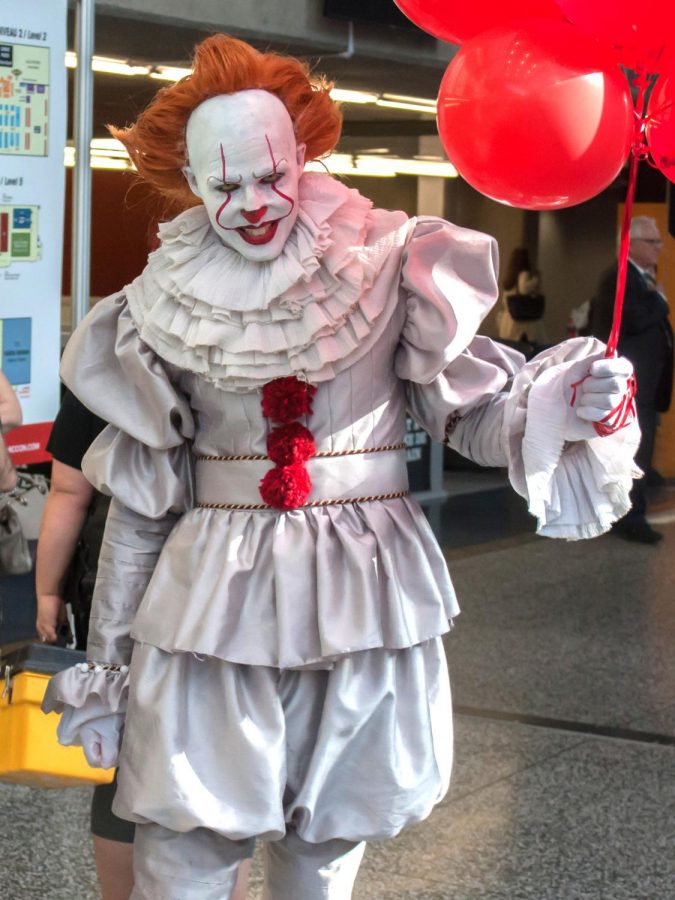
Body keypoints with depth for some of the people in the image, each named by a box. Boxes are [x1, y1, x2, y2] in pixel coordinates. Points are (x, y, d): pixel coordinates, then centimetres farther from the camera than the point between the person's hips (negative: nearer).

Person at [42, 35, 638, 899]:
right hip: (214, 598, 0)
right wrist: (104, 665, 8)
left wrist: (561, 402, -18)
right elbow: (138, 500, 7)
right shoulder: (168, 307, 2)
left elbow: (467, 404, 3)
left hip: (364, 593, 0)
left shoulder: (384, 267, -2)